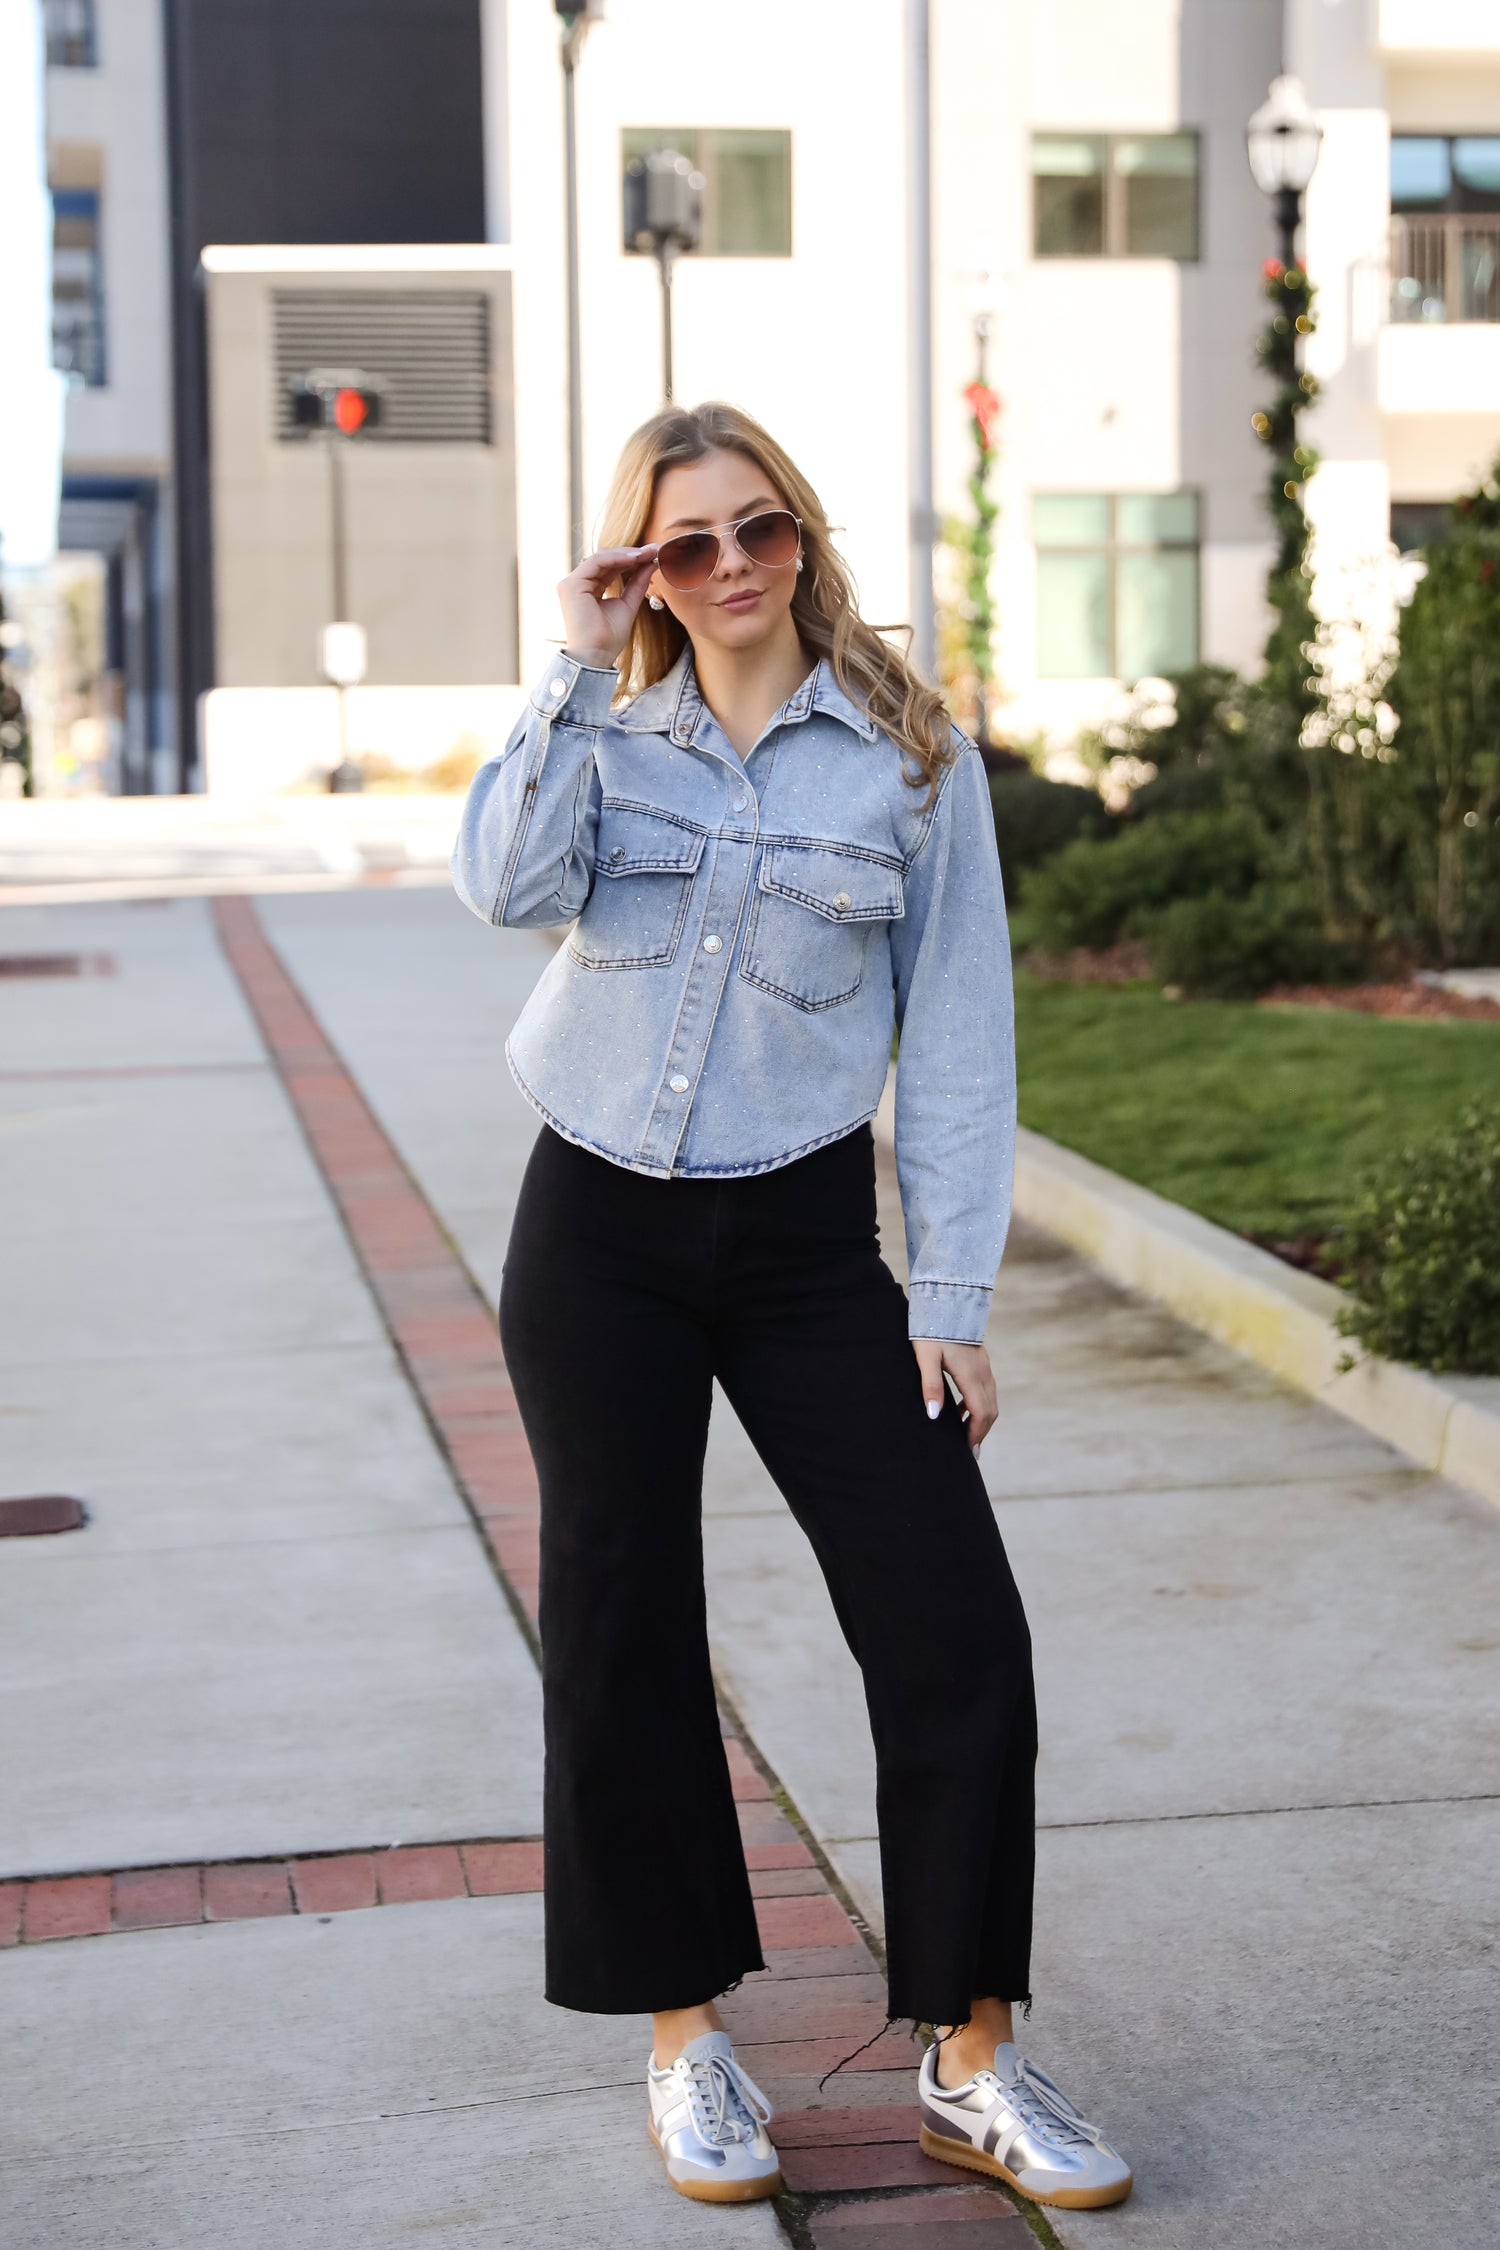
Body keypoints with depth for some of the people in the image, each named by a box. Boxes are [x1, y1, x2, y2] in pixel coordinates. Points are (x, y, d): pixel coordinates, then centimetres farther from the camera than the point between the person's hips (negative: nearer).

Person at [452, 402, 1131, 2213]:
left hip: (806, 1244, -1)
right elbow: (508, 883, -16)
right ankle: (684, 2041, 22)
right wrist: (579, 668, -13)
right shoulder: (608, 729, 4)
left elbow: (956, 1034, 0)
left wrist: (951, 1297, -4)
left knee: (957, 1635, -6)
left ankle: (974, 2063, 9)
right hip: (597, 1234, 1)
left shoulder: (913, 753, 1)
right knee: (624, 1638, 6)